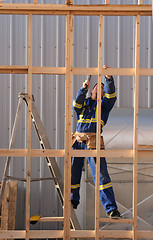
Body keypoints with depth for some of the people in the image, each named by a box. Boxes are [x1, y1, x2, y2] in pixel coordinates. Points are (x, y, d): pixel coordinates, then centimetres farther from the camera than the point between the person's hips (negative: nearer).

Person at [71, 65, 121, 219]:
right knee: (73, 173, 9)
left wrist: (109, 78, -18)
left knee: (101, 174, -11)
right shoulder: (84, 102, 20)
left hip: (93, 142, -3)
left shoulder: (104, 104, 14)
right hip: (78, 140, 3)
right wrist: (84, 89, -12)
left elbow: (111, 95, -5)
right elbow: (76, 105, -1)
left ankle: (111, 209, -11)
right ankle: (73, 202, 29)